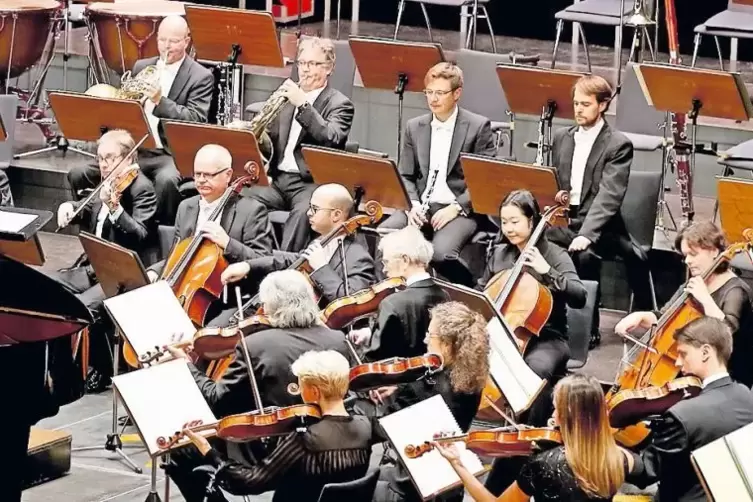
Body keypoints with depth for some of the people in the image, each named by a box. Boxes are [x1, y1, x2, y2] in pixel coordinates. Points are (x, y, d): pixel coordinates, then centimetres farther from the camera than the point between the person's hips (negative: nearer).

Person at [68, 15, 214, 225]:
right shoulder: (142, 67, 15)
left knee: (166, 180, -40)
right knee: (79, 174, -13)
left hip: (172, 155, -5)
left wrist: (160, 101, -24)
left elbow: (197, 121, -13)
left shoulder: (201, 77, -1)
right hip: (134, 149, 5)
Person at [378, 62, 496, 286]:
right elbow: (405, 176, 15)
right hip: (421, 207, 4)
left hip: (460, 210, -4)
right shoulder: (414, 127, 14)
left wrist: (456, 207, -16)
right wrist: (413, 204, -7)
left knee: (441, 252, -34)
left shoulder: (478, 126, -1)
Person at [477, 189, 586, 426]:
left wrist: (547, 271, -28)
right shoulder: (499, 253, 10)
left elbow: (579, 297, -18)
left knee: (537, 369, -39)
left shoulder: (554, 255, -5)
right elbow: (481, 292, 24)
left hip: (545, 339, -4)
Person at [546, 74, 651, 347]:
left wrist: (586, 233, -29)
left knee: (585, 254, -35)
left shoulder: (618, 145, -4)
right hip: (563, 220, 4)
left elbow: (609, 197, -16)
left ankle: (588, 327, -17)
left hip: (596, 225, -4)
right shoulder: (562, 138, 15)